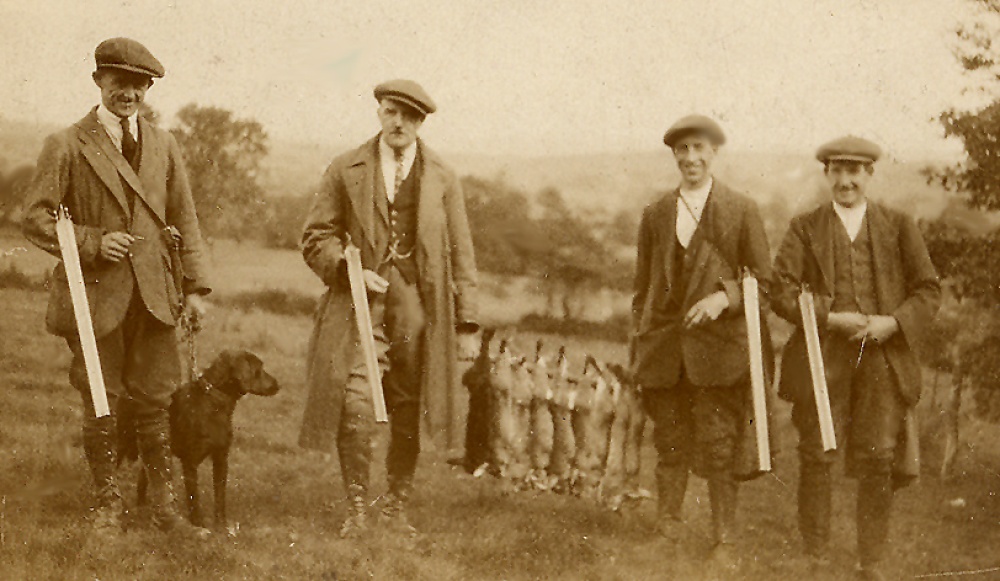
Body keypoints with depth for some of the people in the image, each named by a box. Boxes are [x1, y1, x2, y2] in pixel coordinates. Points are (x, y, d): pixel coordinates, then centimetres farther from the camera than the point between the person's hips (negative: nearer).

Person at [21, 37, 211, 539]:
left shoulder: (164, 146, 12)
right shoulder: (67, 146, -1)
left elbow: (184, 220, 14)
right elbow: (36, 219, -2)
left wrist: (194, 285, 7)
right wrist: (92, 241, -14)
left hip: (153, 295, 3)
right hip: (96, 294, -3)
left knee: (153, 403, 5)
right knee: (101, 406, 4)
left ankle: (163, 506, 15)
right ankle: (107, 506, 17)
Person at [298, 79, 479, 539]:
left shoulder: (442, 178, 10)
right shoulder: (346, 171, 8)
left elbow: (460, 254, 11)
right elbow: (316, 237, 8)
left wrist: (466, 322, 6)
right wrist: (352, 271, -10)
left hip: (419, 304, 1)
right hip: (362, 299, -1)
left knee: (409, 410, 4)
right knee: (356, 403, -13)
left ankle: (396, 506, 19)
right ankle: (356, 507, 2)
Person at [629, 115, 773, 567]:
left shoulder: (741, 211, 4)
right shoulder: (656, 215, 13)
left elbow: (764, 280, 3)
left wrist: (725, 296, -14)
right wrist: (638, 343, 11)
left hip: (719, 344, -3)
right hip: (664, 344, 3)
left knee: (721, 449, -3)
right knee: (670, 446, 6)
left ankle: (723, 542, 5)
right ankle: (666, 525, 17)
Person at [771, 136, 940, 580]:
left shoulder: (899, 227, 11)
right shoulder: (805, 228, 9)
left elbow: (928, 290, 8)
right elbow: (782, 293, 1)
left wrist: (892, 322, -9)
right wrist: (831, 319, -11)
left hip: (883, 357, 0)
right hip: (823, 357, 0)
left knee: (878, 458, -2)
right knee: (816, 456, -2)